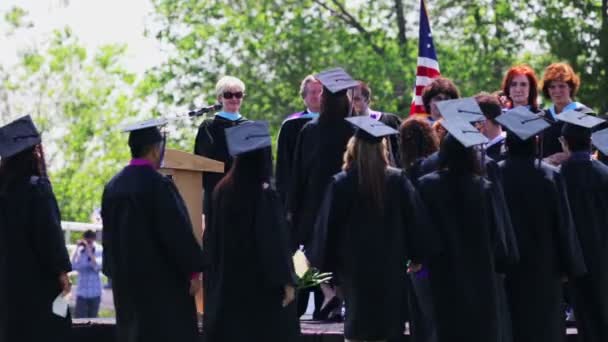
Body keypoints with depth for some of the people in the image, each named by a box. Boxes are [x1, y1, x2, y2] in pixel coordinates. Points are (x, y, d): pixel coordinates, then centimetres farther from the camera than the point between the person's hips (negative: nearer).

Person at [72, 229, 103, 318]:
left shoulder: (99, 252, -2)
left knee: (92, 319, 7)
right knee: (79, 318, -10)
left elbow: (97, 267, -17)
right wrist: (77, 248, -14)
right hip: (82, 292, 0)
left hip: (95, 293, 0)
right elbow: (72, 266, -15)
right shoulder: (80, 252, -1)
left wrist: (89, 251, -19)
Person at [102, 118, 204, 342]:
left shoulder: (112, 186, 7)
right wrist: (193, 271, -9)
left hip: (125, 278, 7)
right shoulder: (158, 185, -15)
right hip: (160, 280, -7)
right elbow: (177, 232, -16)